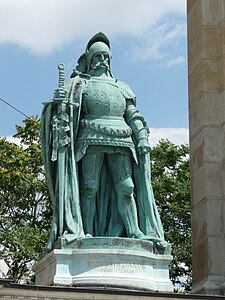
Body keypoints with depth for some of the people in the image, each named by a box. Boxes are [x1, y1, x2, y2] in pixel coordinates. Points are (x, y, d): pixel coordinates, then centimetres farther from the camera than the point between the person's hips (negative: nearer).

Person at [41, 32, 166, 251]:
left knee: (126, 187, -7)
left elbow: (133, 116, 21)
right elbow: (66, 108, 4)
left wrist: (142, 137, 8)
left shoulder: (121, 87, 27)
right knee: (90, 187, -11)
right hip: (92, 139, -3)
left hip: (121, 142, 3)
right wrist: (60, 100, -19)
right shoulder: (80, 83, 17)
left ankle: (135, 231, -11)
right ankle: (86, 232, -14)